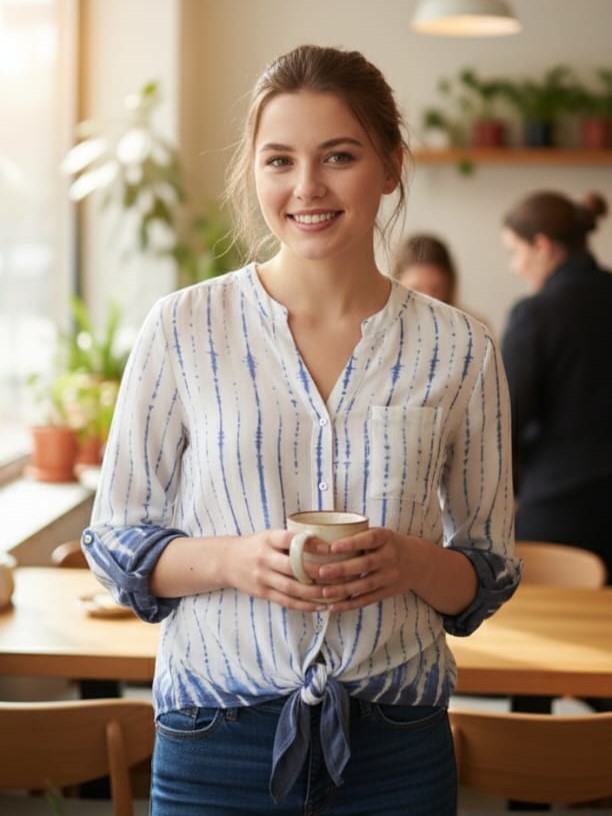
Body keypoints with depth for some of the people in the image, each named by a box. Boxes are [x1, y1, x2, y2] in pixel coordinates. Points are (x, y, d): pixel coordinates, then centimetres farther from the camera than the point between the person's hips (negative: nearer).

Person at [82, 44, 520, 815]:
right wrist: (232, 559, -17)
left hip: (396, 750, 1)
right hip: (214, 744, -1)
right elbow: (115, 541, 2)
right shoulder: (183, 327, -3)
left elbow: (490, 573, 7)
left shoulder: (460, 351, 0)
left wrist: (416, 563, -15)